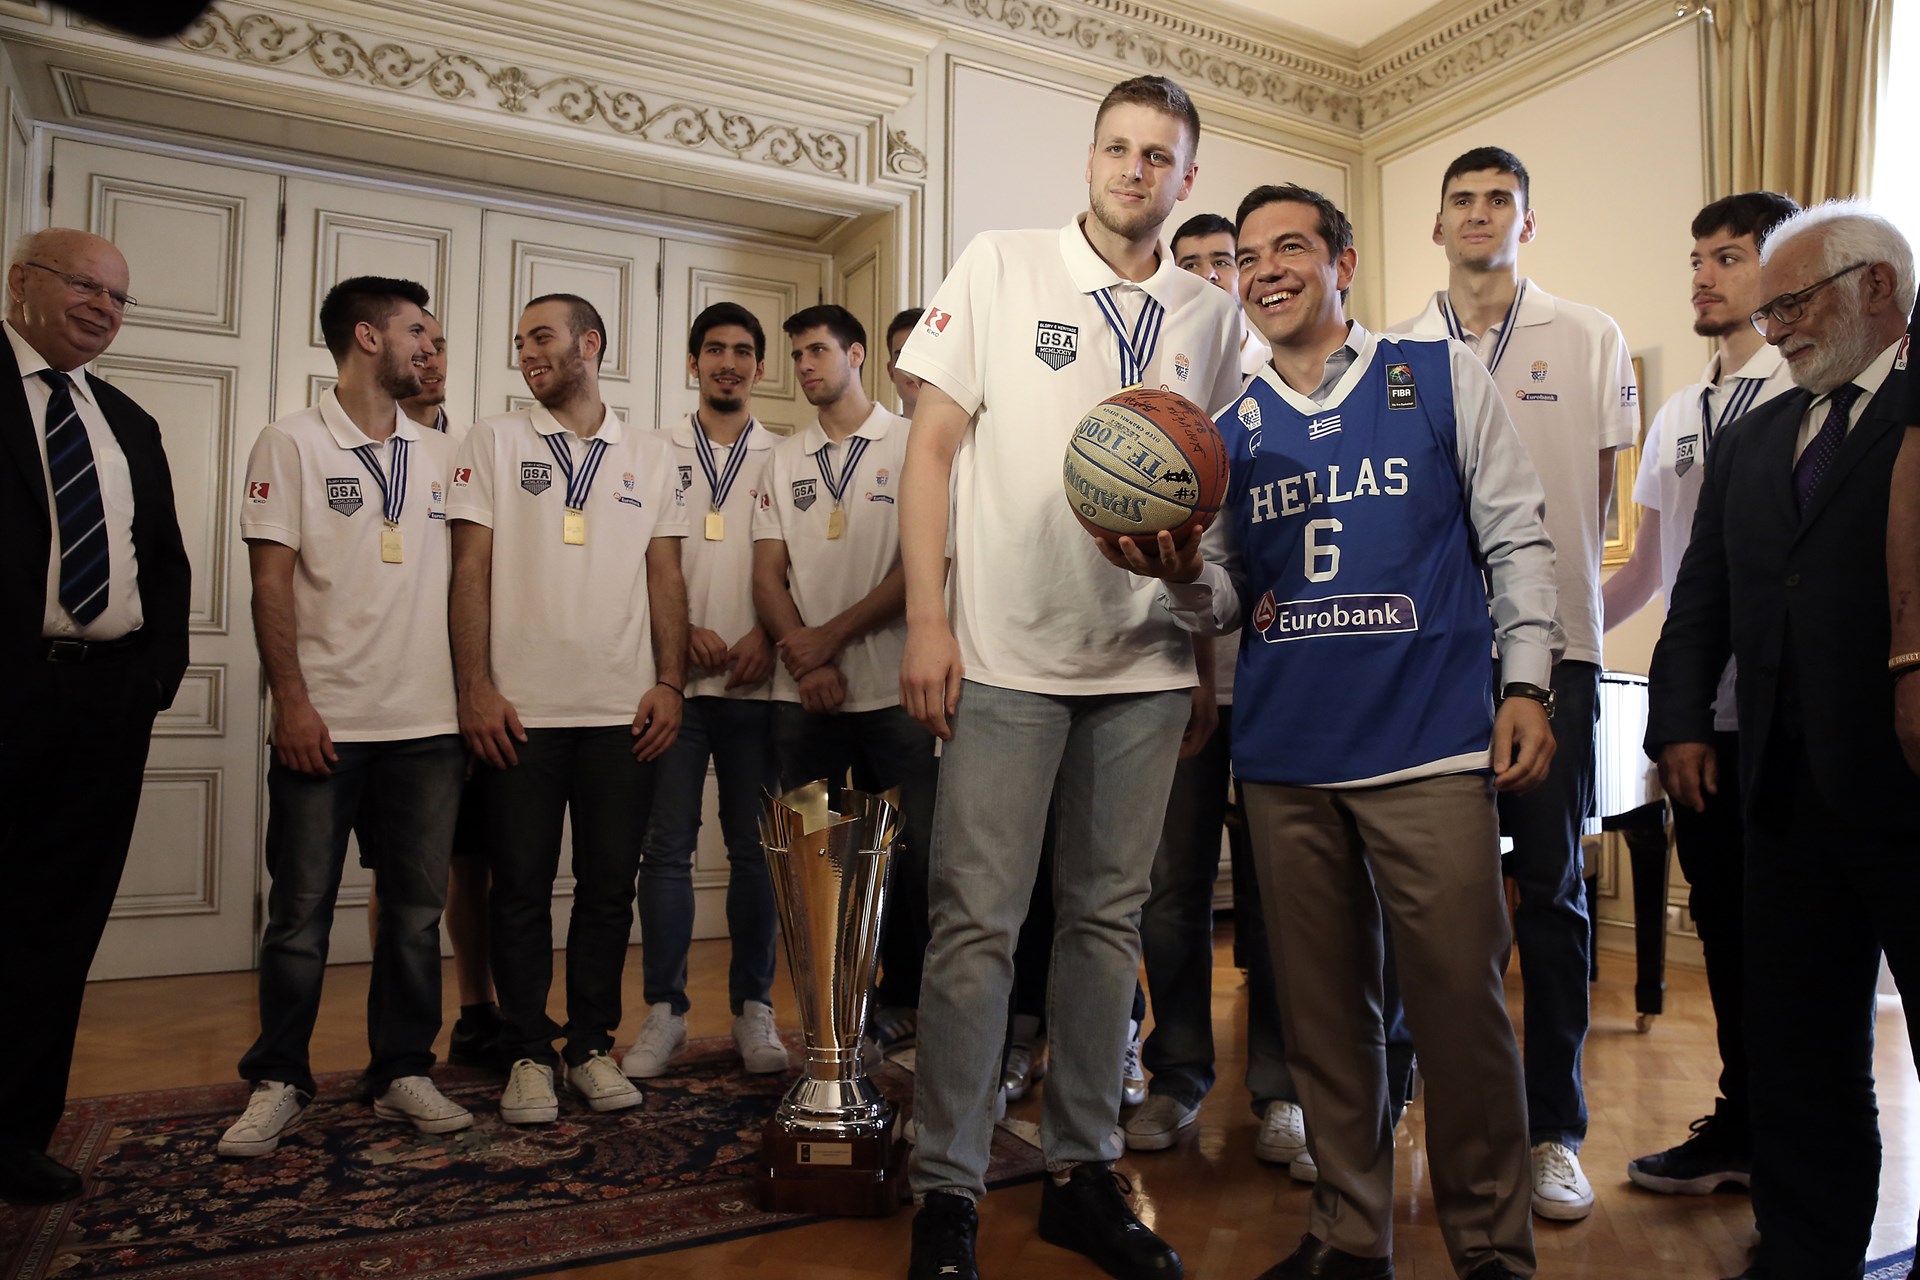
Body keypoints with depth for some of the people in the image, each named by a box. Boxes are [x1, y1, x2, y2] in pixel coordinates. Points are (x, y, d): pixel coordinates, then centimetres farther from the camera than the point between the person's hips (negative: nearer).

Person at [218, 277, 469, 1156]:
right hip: (325, 723, -4)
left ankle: (403, 1071, 21)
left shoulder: (440, 455, 13)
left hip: (429, 724, 4)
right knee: (300, 914, 5)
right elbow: (271, 583, -5)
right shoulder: (294, 443, 1)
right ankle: (278, 1083, 20)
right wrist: (291, 701, -12)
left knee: (417, 910, 9)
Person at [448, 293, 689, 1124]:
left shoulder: (650, 456, 12)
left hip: (624, 710, 1)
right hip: (520, 710, -1)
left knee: (609, 886, 7)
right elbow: (471, 570, 1)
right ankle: (530, 1054, 18)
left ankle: (592, 1045, 21)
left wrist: (670, 683, -1)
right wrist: (475, 688, -8)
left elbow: (666, 577, 9)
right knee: (521, 887, 5)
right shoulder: (495, 441, 7)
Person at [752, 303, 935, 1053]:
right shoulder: (785, 459, 16)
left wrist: (831, 636, -10)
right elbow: (768, 576, 9)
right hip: (802, 697, 4)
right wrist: (806, 660, -7)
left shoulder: (911, 444, 4)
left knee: (909, 859, -1)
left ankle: (900, 1008, 15)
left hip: (893, 691, -3)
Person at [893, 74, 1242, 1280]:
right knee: (977, 920, -1)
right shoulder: (999, 266, 4)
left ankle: (1083, 1171, 25)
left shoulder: (1213, 319, 11)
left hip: (1148, 663, 4)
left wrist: (1215, 654, 7)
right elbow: (935, 446, 0)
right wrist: (926, 616, -8)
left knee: (1109, 919, 10)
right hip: (1006, 651, -3)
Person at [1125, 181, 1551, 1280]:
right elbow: (1228, 599, 14)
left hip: (1432, 743, -3)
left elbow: (1517, 538, 5)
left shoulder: (1441, 374, 7)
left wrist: (1526, 683, -5)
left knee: (1460, 1001, -1)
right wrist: (1183, 575, -8)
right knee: (1324, 1005, 10)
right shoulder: (1229, 427, 14)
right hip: (1285, 754, 3)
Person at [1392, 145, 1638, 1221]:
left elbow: (1599, 496, 10)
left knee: (1550, 886, 3)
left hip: (1551, 645, -1)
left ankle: (1556, 1126, 15)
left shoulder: (1591, 341, 8)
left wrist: (1556, 592, 4)